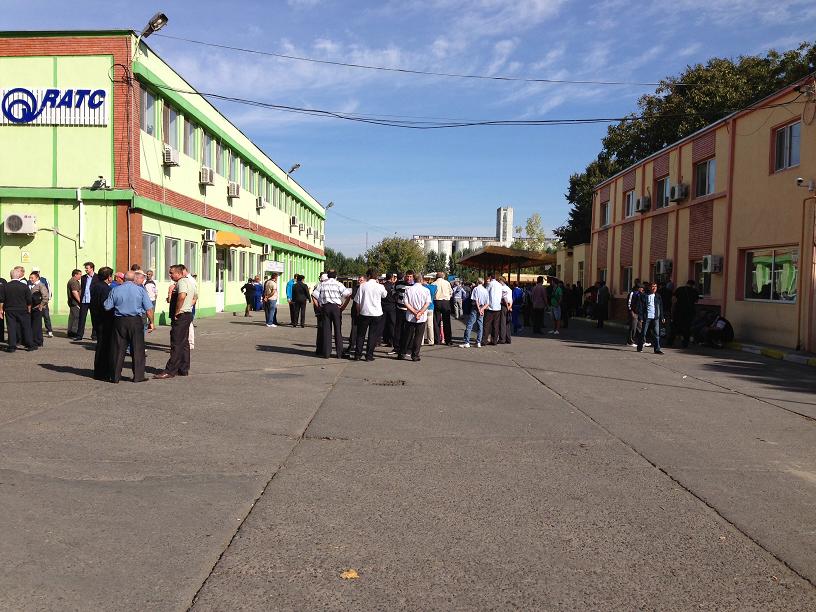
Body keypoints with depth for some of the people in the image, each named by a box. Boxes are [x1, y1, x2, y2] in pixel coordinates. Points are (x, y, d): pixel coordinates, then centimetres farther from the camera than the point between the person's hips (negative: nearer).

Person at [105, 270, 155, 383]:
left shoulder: (115, 290, 1)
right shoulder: (141, 290, -3)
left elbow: (107, 307, 1)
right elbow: (149, 309, -6)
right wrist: (151, 322, 4)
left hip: (119, 321, 2)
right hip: (136, 322, -1)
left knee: (118, 349, 8)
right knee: (137, 349, 6)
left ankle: (115, 376, 13)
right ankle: (138, 376, 7)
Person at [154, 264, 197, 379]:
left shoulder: (182, 282, -15)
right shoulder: (190, 282, 17)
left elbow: (182, 296, -33)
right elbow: (195, 297, 30)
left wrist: (177, 312, -24)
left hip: (180, 317, -10)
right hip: (188, 314, 10)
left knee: (176, 344, -8)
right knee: (184, 343, 13)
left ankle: (170, 371, -5)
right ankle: (184, 369, 19)